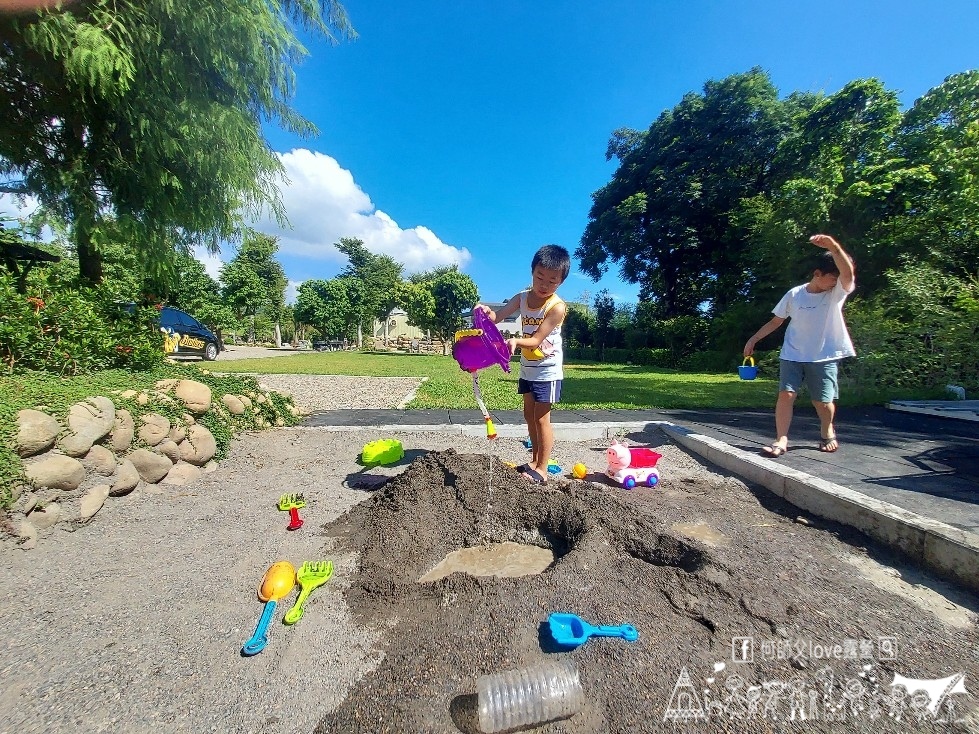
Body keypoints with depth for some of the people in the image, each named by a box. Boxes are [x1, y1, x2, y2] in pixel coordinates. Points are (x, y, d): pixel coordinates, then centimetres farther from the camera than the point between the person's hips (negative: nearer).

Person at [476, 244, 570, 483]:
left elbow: (536, 340, -25)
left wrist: (516, 341, -43)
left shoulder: (557, 307, -21)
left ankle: (542, 469, 10)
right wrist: (486, 311, -28)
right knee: (529, 415, 15)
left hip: (548, 370, -7)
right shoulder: (522, 298, -3)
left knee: (541, 418, -2)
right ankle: (535, 461, 30)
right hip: (527, 367, 7)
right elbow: (497, 317, -6)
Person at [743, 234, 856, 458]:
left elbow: (848, 273, -24)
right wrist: (753, 339, 4)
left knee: (823, 401, 5)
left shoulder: (837, 293, -3)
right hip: (792, 355, 0)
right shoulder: (794, 294, 0)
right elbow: (776, 321, 9)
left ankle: (827, 432, 35)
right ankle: (781, 440, -8)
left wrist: (833, 246, -37)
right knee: (786, 394, -12)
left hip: (824, 357, 0)